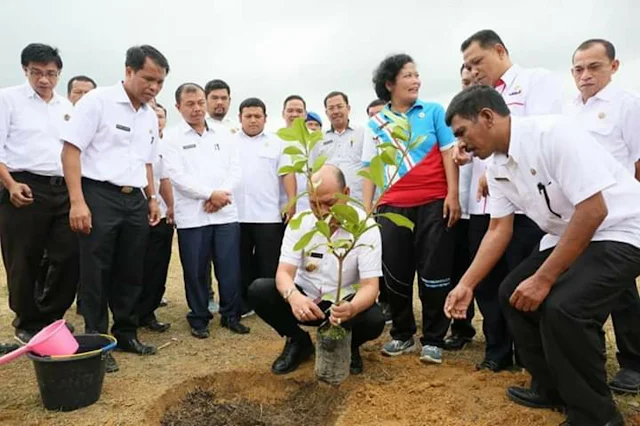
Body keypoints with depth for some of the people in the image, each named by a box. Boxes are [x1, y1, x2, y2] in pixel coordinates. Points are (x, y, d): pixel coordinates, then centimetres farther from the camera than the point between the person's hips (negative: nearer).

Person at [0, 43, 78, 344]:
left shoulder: (67, 107, 16)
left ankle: (50, 318, 21)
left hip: (63, 190, 4)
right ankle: (27, 325, 22)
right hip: (25, 188, -4)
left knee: (69, 257, 2)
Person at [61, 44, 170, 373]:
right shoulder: (97, 101, -8)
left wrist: (152, 198, 16)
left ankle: (126, 333, 25)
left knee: (131, 273, 12)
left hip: (135, 200, 7)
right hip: (99, 197, -6)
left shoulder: (150, 117, 13)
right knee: (96, 273, 2)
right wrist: (77, 201, -19)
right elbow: (70, 150, -12)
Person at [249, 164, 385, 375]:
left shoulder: (366, 227, -18)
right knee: (258, 290, -22)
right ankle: (299, 342, 3)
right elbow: (284, 272, -18)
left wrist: (352, 308, -47)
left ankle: (348, 345, 6)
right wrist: (293, 296, -43)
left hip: (344, 302, -2)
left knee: (374, 320, -32)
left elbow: (370, 285, -23)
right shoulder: (300, 222, -12)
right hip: (305, 299, 2)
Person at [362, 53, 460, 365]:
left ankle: (433, 339, 14)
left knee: (433, 272, 1)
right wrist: (365, 209, 3)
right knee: (395, 274, 5)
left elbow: (449, 154, 3)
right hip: (392, 207, 2)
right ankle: (403, 335, 22)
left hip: (434, 203, -1)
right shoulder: (376, 124, 10)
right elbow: (370, 170, 9)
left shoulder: (433, 111, 7)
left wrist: (453, 195, -7)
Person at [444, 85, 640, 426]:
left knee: (563, 307, -26)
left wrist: (543, 279, -27)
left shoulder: (554, 133, -27)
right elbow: (499, 230, 4)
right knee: (513, 293, 6)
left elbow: (593, 210, -29)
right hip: (567, 235, 9)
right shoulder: (496, 165, -1)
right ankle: (552, 389, 24)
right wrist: (466, 285, -4)